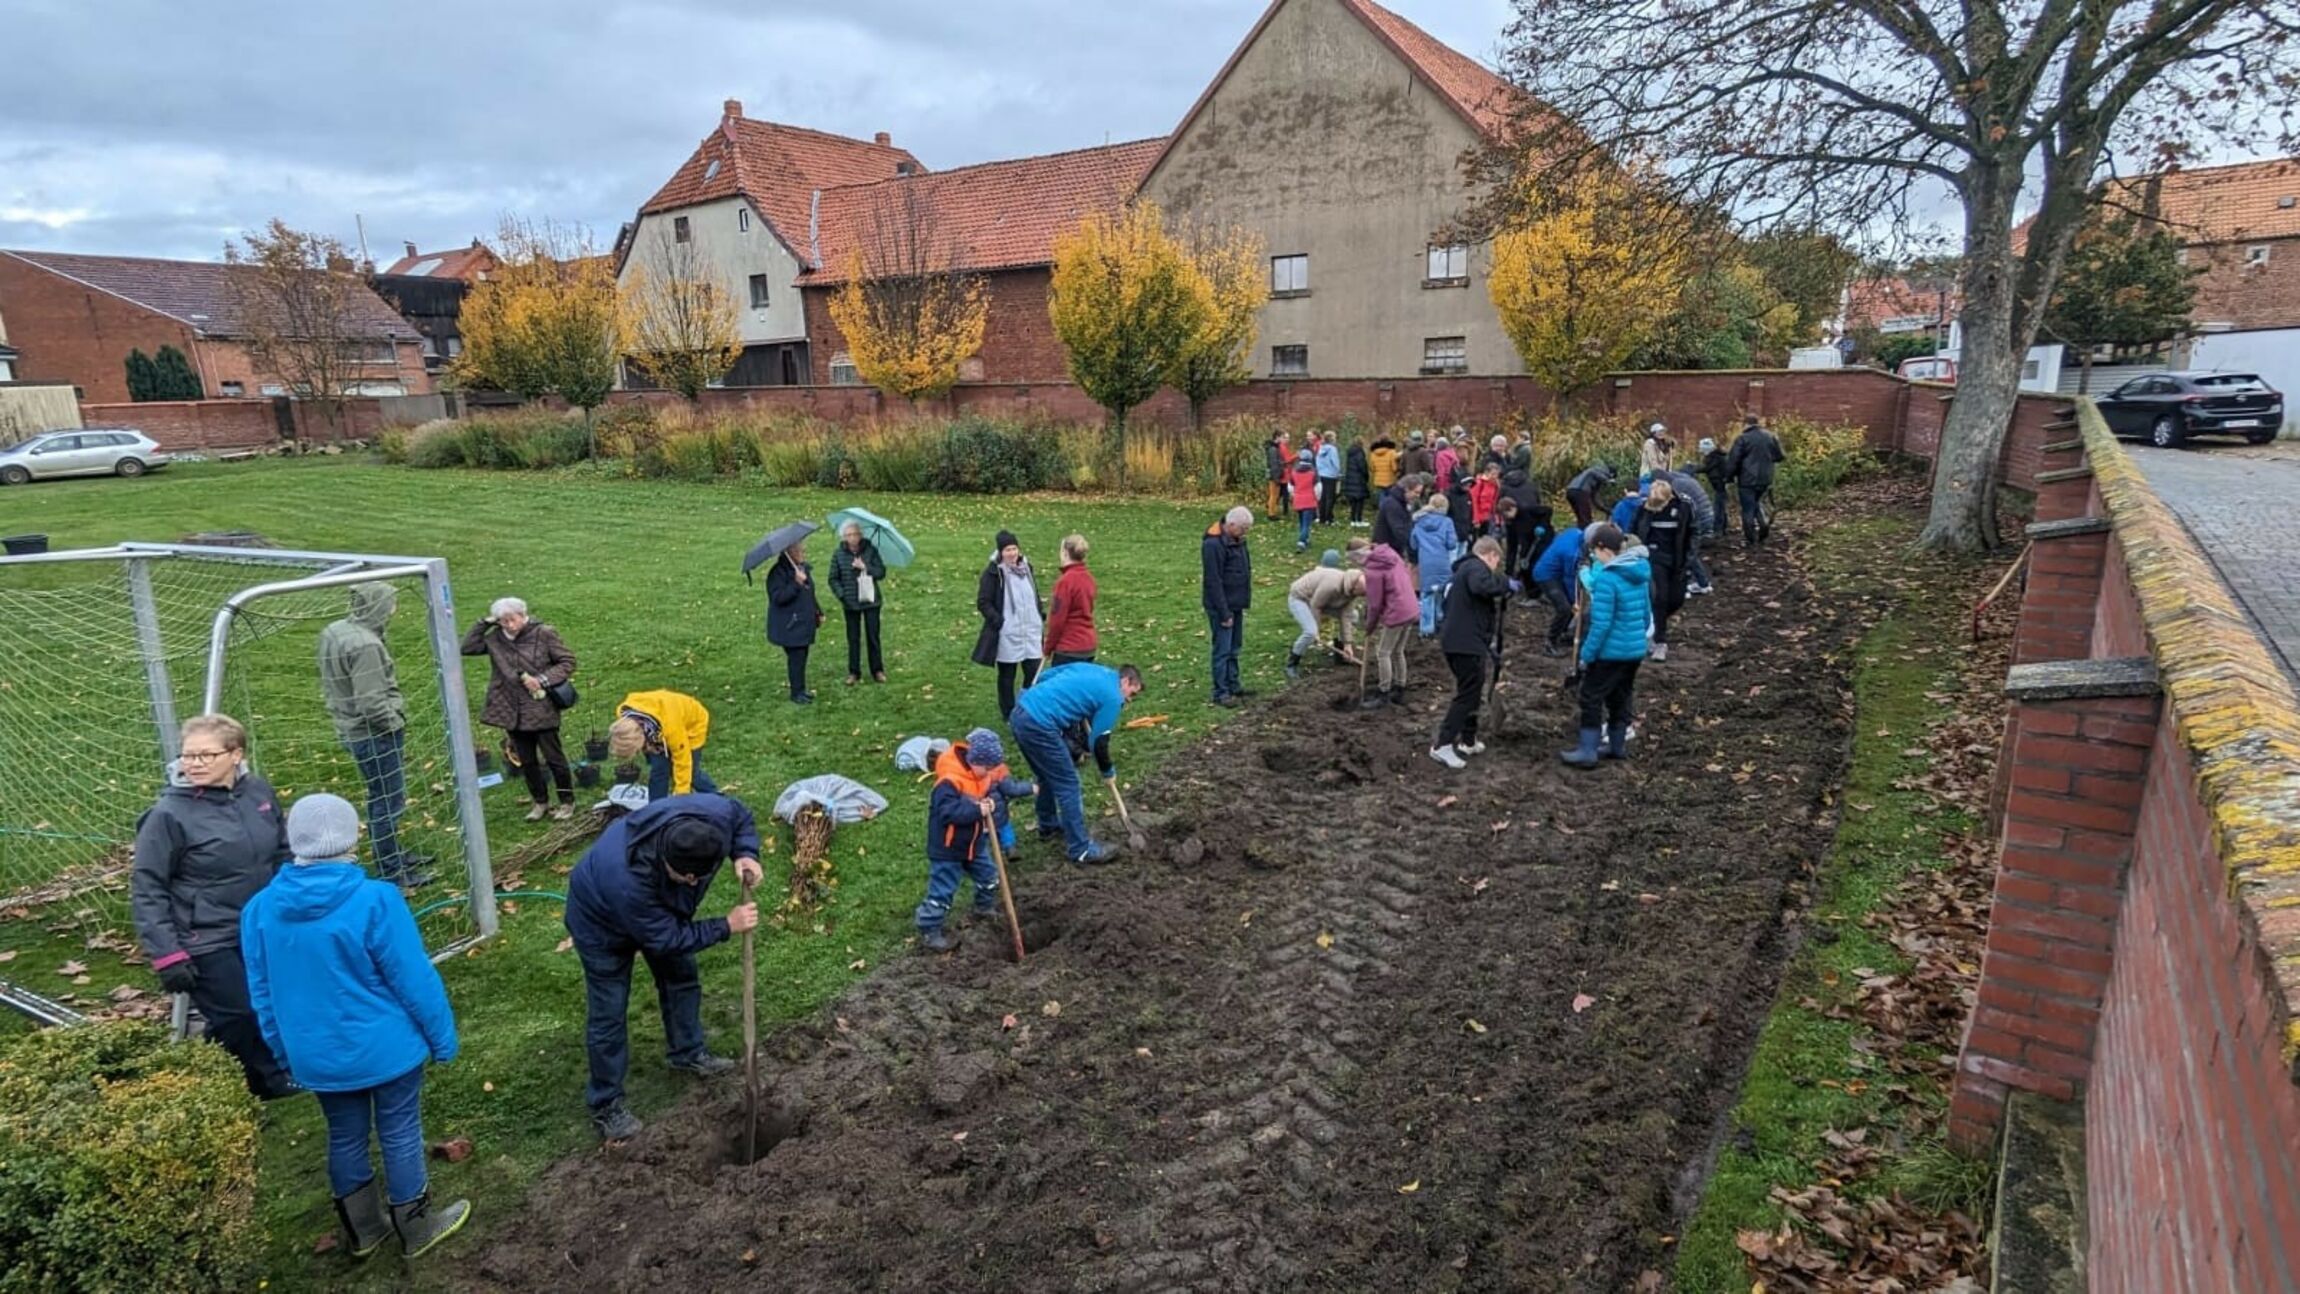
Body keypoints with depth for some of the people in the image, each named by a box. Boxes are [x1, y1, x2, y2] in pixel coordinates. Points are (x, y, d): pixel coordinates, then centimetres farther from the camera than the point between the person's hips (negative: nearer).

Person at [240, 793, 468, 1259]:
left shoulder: (260, 909, -8)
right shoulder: (375, 901, -25)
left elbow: (263, 994, 4)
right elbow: (415, 980, -18)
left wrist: (286, 1053, 18)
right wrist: (442, 1037, -4)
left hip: (317, 1056, 5)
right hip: (385, 1049, -5)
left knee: (345, 1138, 22)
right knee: (400, 1135, 13)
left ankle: (363, 1230, 39)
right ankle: (416, 1228, 29)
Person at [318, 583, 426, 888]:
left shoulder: (333, 633, 5)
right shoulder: (365, 645, -25)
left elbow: (331, 685, 16)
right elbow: (372, 704, -27)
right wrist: (397, 723, -10)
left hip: (353, 730, 10)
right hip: (375, 734, -10)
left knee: (380, 798, 22)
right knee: (388, 802, 2)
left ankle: (393, 856, 37)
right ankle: (392, 873, 12)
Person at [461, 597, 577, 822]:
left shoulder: (544, 634, -9)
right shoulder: (495, 639, 3)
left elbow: (568, 662, -6)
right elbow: (467, 647, 2)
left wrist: (542, 680, -17)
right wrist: (485, 623, -4)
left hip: (542, 710, -4)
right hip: (512, 713, 4)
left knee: (554, 758, 4)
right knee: (526, 761, 14)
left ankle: (567, 802, 19)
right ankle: (540, 802, 29)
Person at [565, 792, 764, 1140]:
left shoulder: (714, 814, -38)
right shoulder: (627, 878, -48)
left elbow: (741, 816, -11)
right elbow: (664, 938, -33)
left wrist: (746, 854, -29)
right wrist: (727, 926, -31)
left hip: (662, 908, 6)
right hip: (603, 921, -6)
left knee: (682, 978, 17)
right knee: (608, 1012, 1)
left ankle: (689, 1054, 40)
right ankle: (605, 1106, 17)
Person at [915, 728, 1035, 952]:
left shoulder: (985, 772, -6)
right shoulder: (949, 782, -32)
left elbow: (1005, 785, 4)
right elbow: (948, 812, -38)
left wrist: (1027, 788, -17)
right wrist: (977, 810, -42)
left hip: (975, 842, 8)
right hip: (947, 847, -8)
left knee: (989, 876, 23)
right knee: (942, 890, -2)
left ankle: (985, 908, 50)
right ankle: (929, 932, 13)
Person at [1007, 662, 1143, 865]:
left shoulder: (1091, 669, 19)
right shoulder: (1112, 696, -2)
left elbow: (1045, 676, 24)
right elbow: (1098, 742, -1)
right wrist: (1108, 771, 16)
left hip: (1021, 712, 9)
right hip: (1039, 725, -9)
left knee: (1049, 776, 27)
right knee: (1068, 785, 2)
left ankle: (1048, 826, 44)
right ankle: (1081, 850, 9)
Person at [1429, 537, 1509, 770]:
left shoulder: (1463, 569, 24)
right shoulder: (1477, 566, -7)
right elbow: (1481, 586, -34)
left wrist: (1488, 645, 30)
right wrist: (1506, 584, -15)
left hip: (1457, 641, 10)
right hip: (1467, 644, -10)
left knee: (1470, 692, 20)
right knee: (1468, 695, -6)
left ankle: (1468, 741, 28)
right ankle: (1442, 745, -9)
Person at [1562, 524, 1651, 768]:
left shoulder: (1606, 577, -20)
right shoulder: (1639, 574, 5)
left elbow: (1601, 624, -22)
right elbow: (1647, 613, 14)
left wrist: (1587, 654, -15)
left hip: (1610, 651, -8)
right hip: (1635, 649, 8)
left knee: (1591, 697, 3)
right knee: (1620, 697, 20)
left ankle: (1587, 752, 6)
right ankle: (1618, 746, 30)